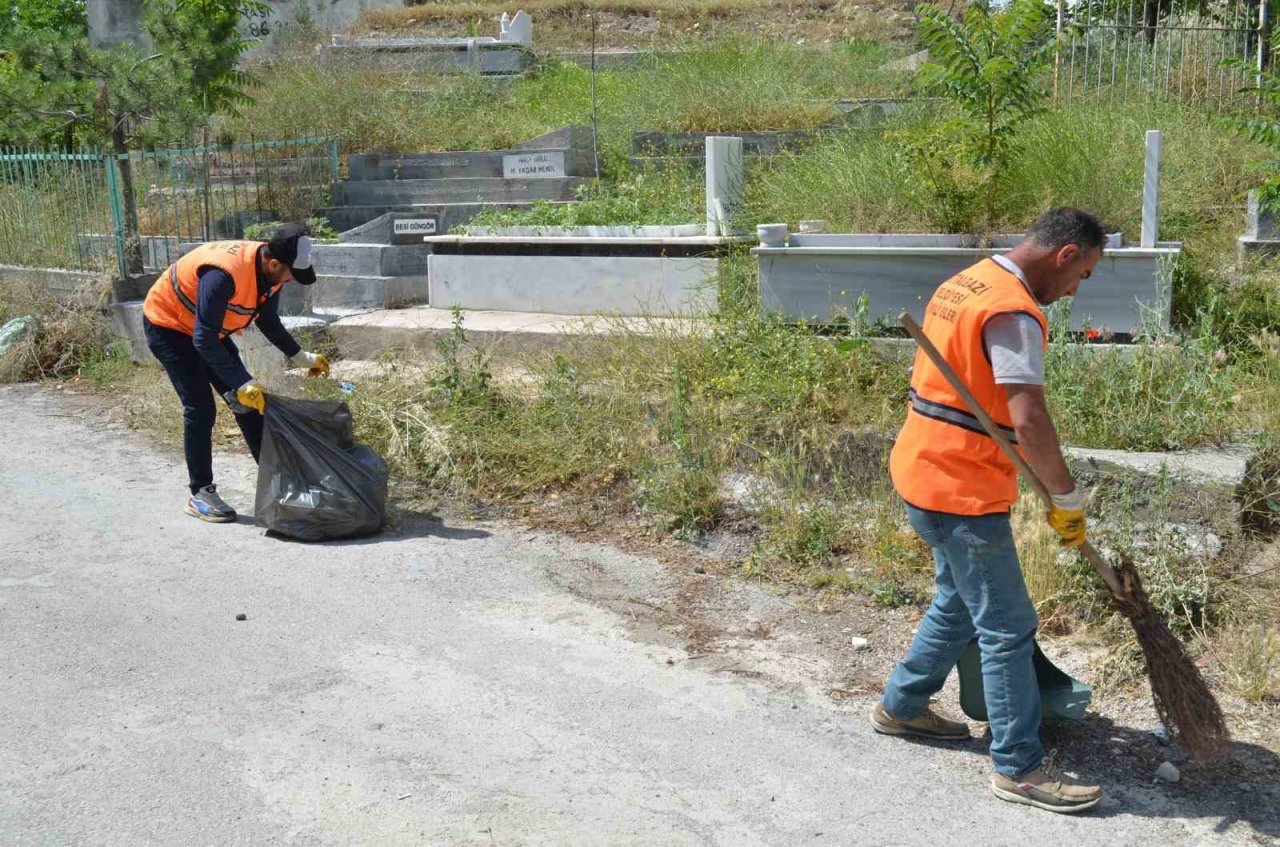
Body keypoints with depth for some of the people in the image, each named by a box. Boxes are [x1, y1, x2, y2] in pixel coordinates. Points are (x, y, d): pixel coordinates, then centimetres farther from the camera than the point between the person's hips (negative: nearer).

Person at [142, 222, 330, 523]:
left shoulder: (270, 272, -13)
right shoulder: (225, 273, -39)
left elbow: (269, 322, 6)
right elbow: (203, 339, -36)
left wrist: (303, 356, -1)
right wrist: (242, 383, -38)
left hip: (207, 329, 8)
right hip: (167, 324, -8)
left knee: (249, 400, 3)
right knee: (200, 407, -14)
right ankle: (200, 494, -3)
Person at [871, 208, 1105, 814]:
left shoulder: (964, 284, 11)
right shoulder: (1014, 312, -20)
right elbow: (1029, 423, -28)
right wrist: (1068, 499, -16)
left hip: (923, 471, 10)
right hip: (962, 493, -10)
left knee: (960, 603, 24)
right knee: (1007, 629, 0)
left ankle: (900, 706, 37)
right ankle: (1019, 767, 9)